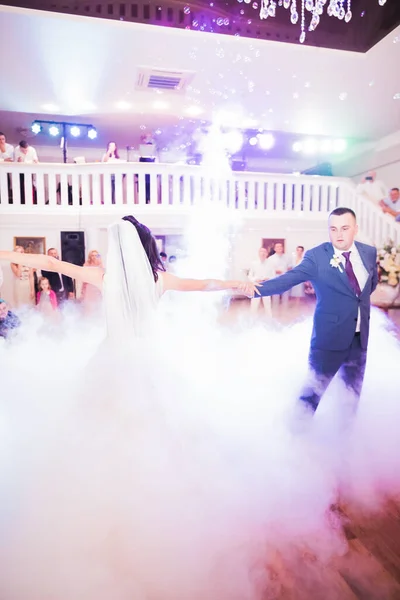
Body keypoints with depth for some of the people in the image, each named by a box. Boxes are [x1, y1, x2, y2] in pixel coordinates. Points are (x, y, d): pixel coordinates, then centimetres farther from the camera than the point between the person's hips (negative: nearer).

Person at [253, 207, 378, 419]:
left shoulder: (369, 252, 1)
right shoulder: (316, 256, -15)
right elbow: (287, 279, -28)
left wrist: (361, 301, 12)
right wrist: (254, 288, -42)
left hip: (360, 336, 6)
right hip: (329, 335, -5)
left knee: (352, 393, 19)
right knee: (313, 392, 0)